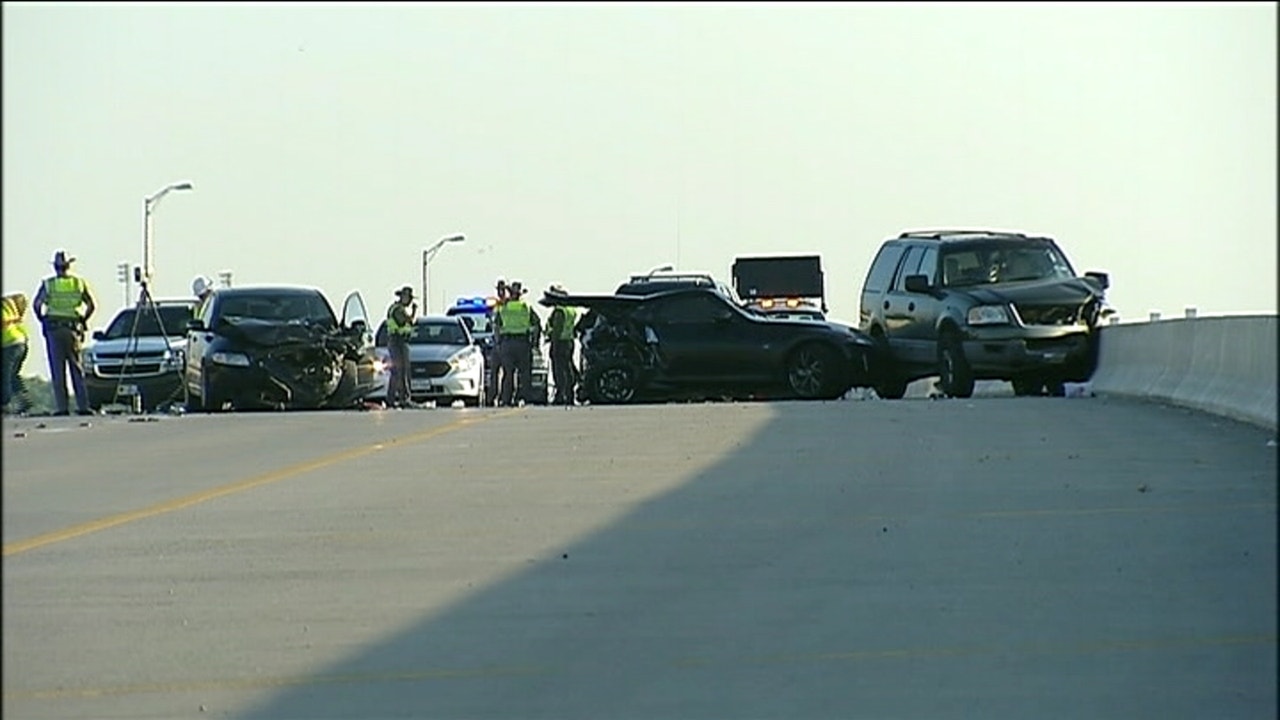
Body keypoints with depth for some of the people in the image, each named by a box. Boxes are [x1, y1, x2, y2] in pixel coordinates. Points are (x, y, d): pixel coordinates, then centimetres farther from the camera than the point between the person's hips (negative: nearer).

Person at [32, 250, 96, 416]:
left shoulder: (48, 284, -2)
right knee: (77, 369, 7)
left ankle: (62, 407, -4)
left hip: (54, 329, -2)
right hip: (73, 329, 2)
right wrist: (83, 321, 15)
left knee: (58, 371, 0)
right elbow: (92, 305, 2)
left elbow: (36, 304, -9)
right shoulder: (79, 283, 4)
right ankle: (83, 406, 2)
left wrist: (42, 320, 6)